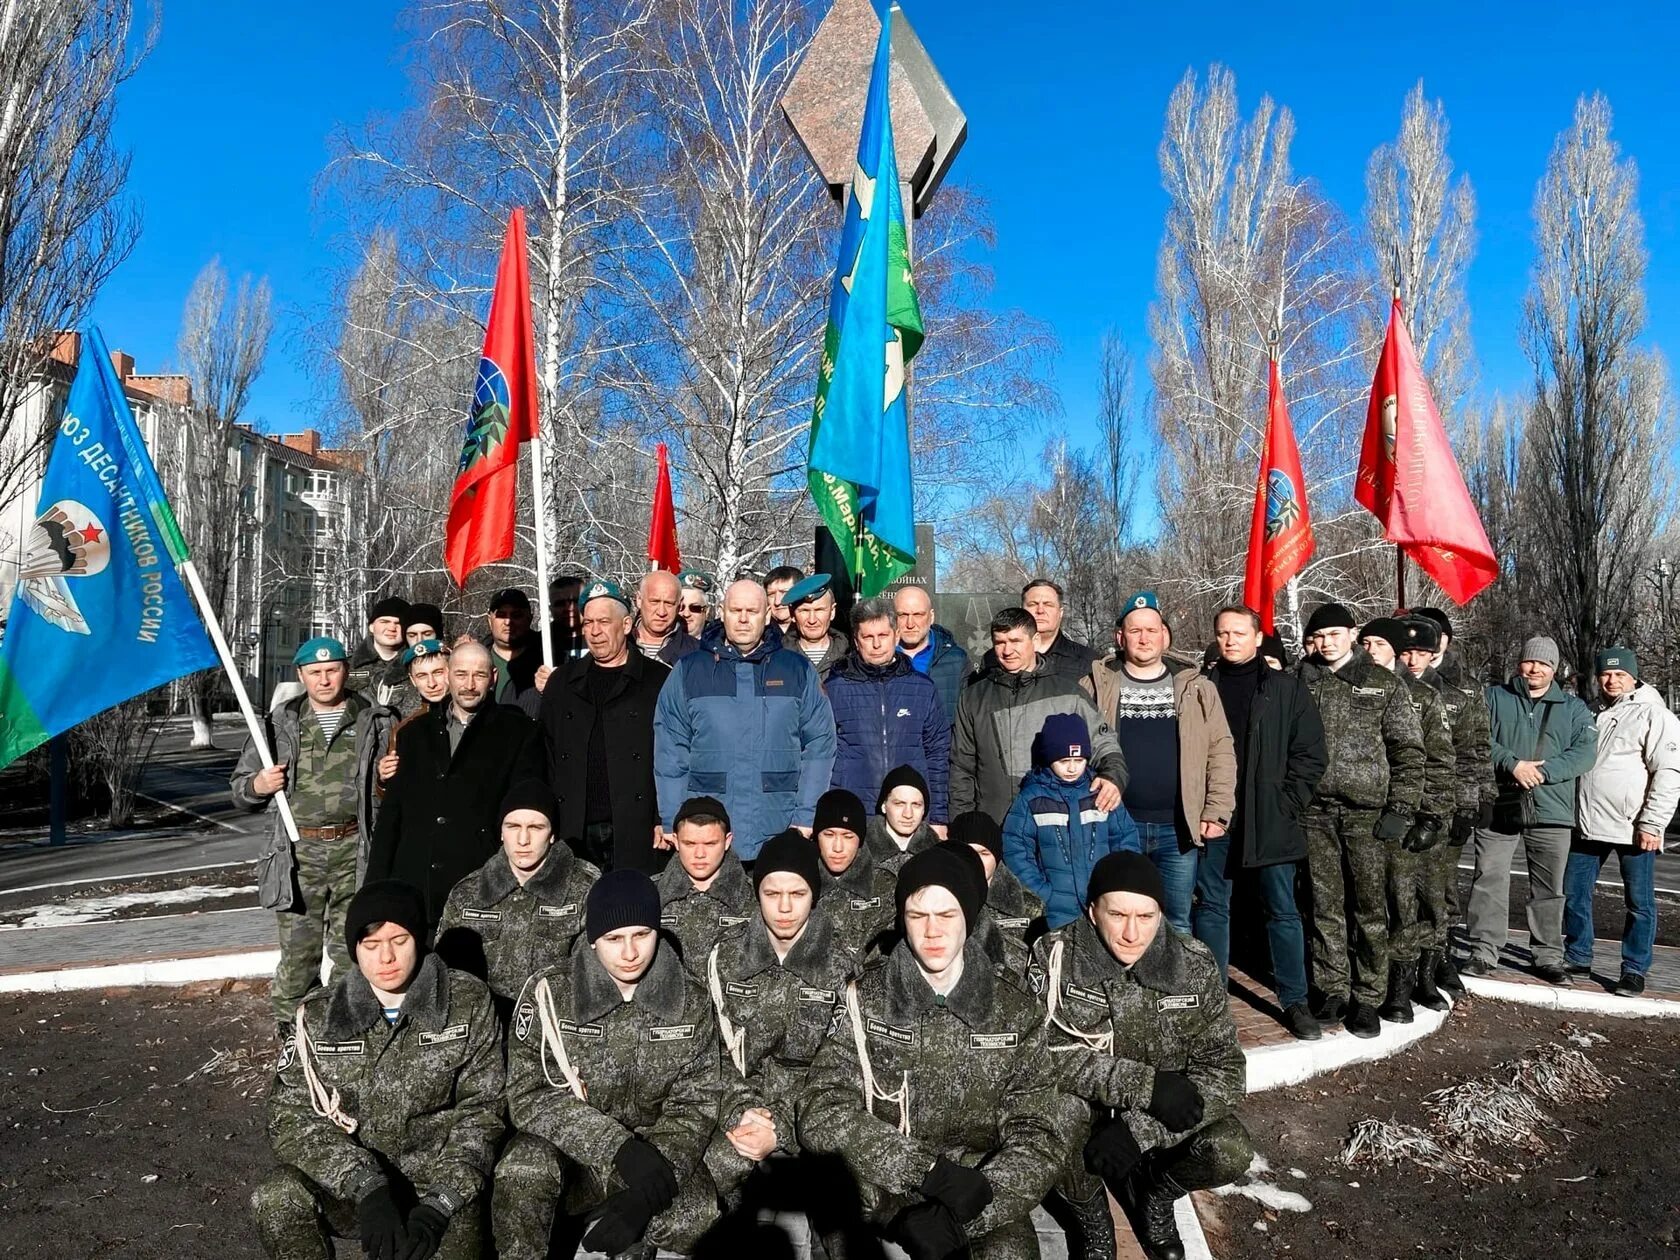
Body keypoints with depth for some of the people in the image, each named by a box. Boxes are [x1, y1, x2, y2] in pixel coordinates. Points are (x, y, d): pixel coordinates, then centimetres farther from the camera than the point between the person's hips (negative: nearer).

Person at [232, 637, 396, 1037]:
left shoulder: (376, 721, 7)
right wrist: (257, 786, -6)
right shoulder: (280, 723, 11)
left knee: (352, 951, 3)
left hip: (354, 851, -1)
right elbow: (239, 785, 18)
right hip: (299, 853, 1)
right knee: (297, 951, 4)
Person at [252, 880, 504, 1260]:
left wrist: (439, 1205, -19)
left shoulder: (469, 1004, -5)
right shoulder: (317, 1016, -1)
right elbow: (291, 1119, -8)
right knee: (276, 1200, -25)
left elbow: (479, 1112, -4)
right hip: (348, 1187, 3)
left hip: (438, 1183, -2)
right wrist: (367, 1187, -23)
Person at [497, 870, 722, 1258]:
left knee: (697, 1224, -26)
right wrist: (619, 1146, -26)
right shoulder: (549, 991, -10)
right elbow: (528, 1096, -14)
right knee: (524, 1167, -33)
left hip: (653, 1158, 2)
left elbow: (694, 1107, -3)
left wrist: (648, 1190, -21)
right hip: (564, 1155, -1)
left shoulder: (691, 1001, -5)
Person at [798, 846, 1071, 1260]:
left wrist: (960, 1214, -20)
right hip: (884, 1189, 0)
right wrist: (935, 1173, -23)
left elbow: (1039, 1136, -5)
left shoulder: (1015, 1010, 0)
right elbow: (823, 1114, -13)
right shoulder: (865, 1000, -3)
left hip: (980, 1189, 0)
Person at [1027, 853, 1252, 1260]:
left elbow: (1225, 1070, -14)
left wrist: (1137, 1128, -27)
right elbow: (1046, 1054, -23)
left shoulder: (1194, 966, -13)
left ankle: (1154, 1192, 10)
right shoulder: (1055, 956, -18)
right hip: (1078, 1109, -2)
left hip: (1161, 1115, 2)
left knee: (1230, 1152, -25)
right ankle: (1089, 1208, 3)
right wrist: (1146, 1084, -32)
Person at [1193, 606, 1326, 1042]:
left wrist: (1286, 806, -6)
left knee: (1282, 910, 6)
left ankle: (1295, 1001, 18)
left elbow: (1310, 754, 1)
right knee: (1211, 907, 8)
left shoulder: (1287, 689, 3)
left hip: (1269, 821, -1)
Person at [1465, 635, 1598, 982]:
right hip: (1498, 808, -1)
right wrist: (1512, 764, -19)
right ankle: (1484, 951, 7)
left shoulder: (1573, 708, 11)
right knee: (1489, 881, -1)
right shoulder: (1493, 697, 8)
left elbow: (1585, 751, -3)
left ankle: (1548, 956, 20)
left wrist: (1542, 771, -17)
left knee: (1549, 888, 9)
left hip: (1551, 811, 1)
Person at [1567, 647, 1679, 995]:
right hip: (1588, 824, 6)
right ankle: (1577, 959, 22)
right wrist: (1573, 815, 17)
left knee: (1639, 903, 4)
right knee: (1574, 894, 9)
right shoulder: (1593, 715, 16)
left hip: (1633, 829, -6)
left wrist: (1652, 823, -17)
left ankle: (1634, 970, 14)